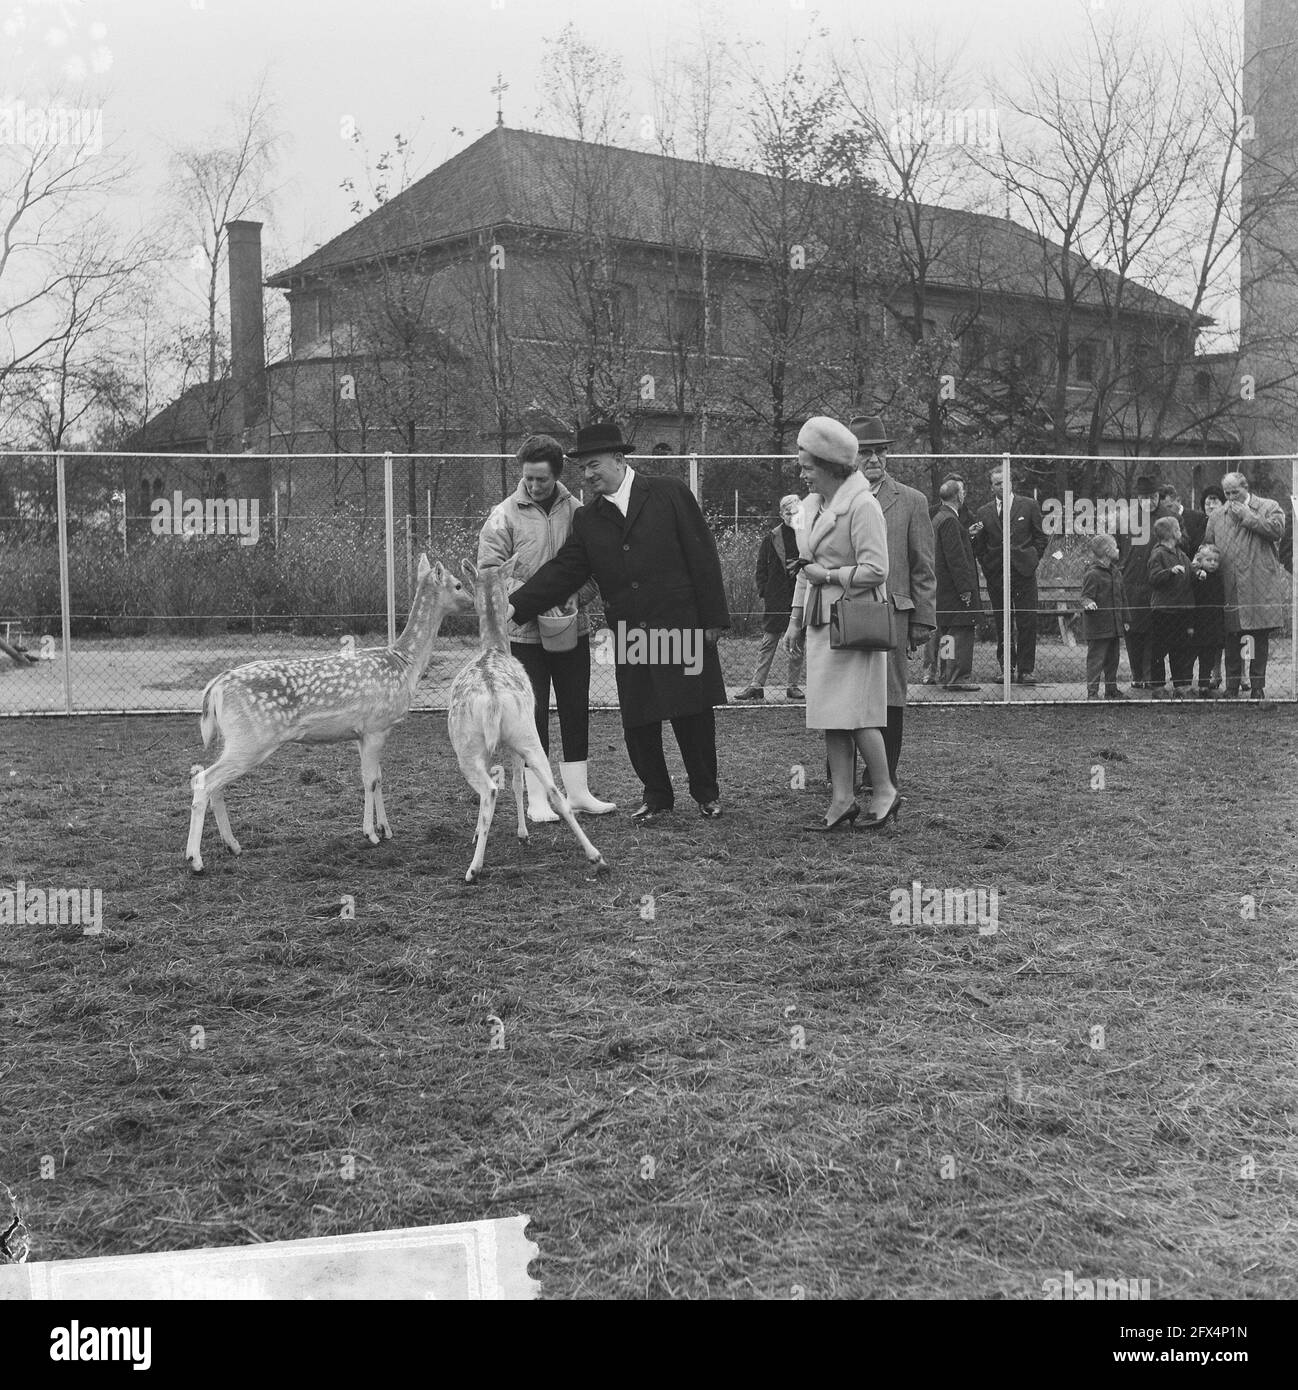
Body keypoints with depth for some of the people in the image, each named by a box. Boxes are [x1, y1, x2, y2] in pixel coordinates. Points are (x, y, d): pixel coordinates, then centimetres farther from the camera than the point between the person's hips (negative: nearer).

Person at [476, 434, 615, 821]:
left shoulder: (576, 511, 1)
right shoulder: (504, 516, -6)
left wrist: (576, 599, -12)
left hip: (573, 629, 3)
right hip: (525, 633, -3)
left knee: (576, 709, 9)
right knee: (532, 713, 2)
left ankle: (577, 791, 21)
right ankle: (537, 799, 10)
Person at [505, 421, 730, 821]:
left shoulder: (670, 495, 1)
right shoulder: (587, 520, 10)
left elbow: (703, 557, -1)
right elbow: (562, 571, 4)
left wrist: (712, 618, -5)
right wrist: (516, 605, -10)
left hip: (682, 625, -3)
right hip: (629, 636, 3)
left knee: (693, 716, 2)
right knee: (637, 722, 5)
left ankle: (706, 793, 20)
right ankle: (656, 795, 23)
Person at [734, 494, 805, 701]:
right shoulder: (771, 538, 2)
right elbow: (761, 568, 5)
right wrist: (764, 593, -1)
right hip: (776, 599, 0)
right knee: (768, 642, 1)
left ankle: (793, 686, 14)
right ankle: (756, 685, 2)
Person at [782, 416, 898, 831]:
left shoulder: (862, 505, -13)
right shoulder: (811, 505, 13)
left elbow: (876, 570, -17)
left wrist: (828, 576, -11)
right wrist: (796, 620, 17)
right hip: (821, 621, 8)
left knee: (854, 712, -6)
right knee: (830, 716, 7)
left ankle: (884, 793, 10)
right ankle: (842, 802, 11)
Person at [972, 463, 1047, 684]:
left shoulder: (1029, 505, 5)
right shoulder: (984, 512, 8)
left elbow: (1040, 537, 9)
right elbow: (979, 546, 13)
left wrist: (1032, 562, 1)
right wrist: (988, 566, 4)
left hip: (1024, 573, -1)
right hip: (996, 575, 1)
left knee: (1027, 623, -5)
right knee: (1002, 625, 4)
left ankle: (1025, 670, -2)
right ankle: (1006, 667, 13)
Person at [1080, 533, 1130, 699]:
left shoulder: (1116, 573, 14)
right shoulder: (1092, 575, -12)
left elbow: (1122, 597, 20)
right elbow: (1086, 596, -15)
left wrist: (1125, 620, 20)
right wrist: (1088, 603, -38)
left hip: (1114, 627, 8)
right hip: (1097, 628, -8)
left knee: (1112, 660, 15)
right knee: (1096, 660, -5)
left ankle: (1111, 690, 25)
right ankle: (1092, 693, -1)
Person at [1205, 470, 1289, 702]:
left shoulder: (1269, 507, 5)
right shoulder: (1216, 517, 15)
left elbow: (1277, 529, -13)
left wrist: (1247, 516, -9)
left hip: (1260, 587, -2)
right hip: (1230, 589, 2)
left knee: (1261, 637, 1)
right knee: (1232, 638, 3)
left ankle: (1257, 686, 10)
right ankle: (1232, 687, 12)